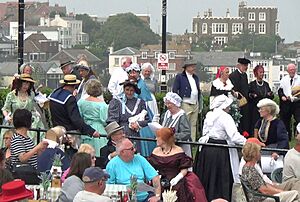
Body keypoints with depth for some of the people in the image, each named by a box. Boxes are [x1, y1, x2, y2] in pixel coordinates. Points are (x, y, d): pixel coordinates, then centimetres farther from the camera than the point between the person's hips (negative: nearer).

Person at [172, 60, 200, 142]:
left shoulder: (196, 78, 16)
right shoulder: (179, 77, -3)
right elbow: (174, 90, -4)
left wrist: (198, 101, 15)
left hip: (195, 104, 6)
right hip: (185, 104, -6)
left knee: (193, 124, 7)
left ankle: (193, 141, 10)